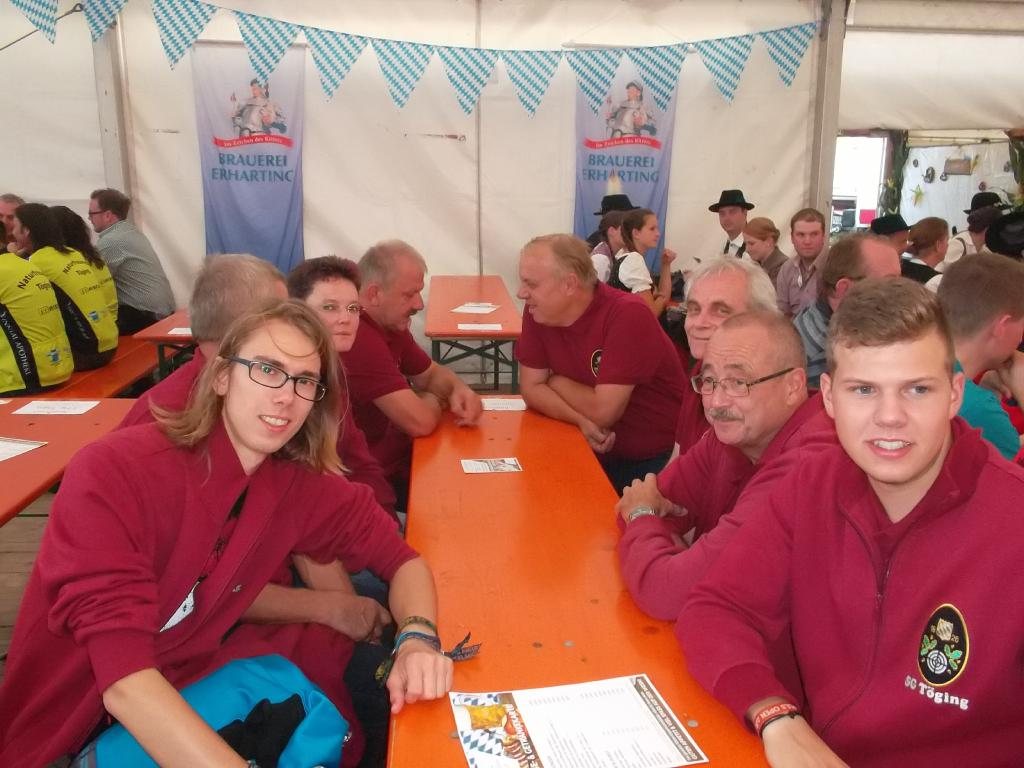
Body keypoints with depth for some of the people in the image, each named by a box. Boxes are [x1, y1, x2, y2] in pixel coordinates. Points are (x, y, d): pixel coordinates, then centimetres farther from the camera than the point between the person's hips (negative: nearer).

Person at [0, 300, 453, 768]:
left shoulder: (299, 484, -9)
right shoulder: (110, 473, -25)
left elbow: (399, 556, -1)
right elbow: (124, 682, -31)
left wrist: (418, 638, -23)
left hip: (188, 685, 5)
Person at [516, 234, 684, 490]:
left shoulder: (627, 315, -25)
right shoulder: (537, 312, -6)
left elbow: (603, 411, -26)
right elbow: (531, 388, -3)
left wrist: (555, 381, -9)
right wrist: (582, 421, -20)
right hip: (592, 449, 6)